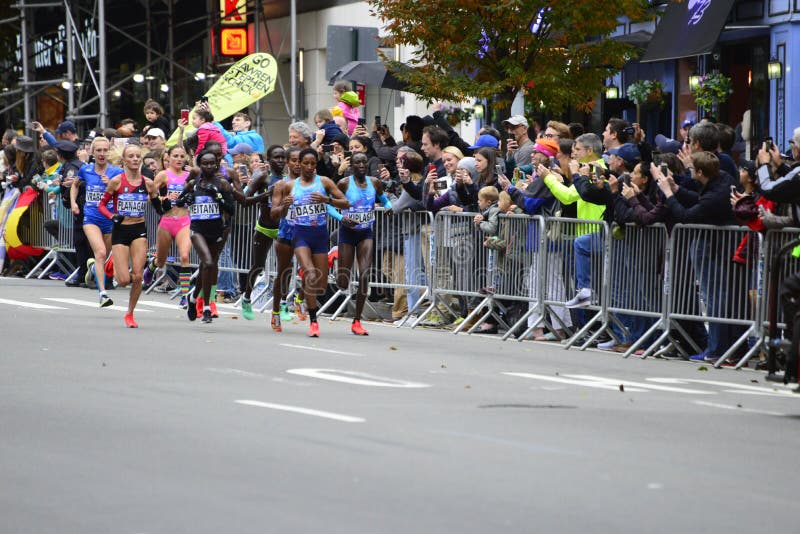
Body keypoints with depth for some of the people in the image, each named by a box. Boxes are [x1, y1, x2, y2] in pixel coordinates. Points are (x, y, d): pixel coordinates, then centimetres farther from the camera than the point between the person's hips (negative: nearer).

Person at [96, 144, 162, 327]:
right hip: (120, 231, -2)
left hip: (139, 231, 2)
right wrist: (112, 216, -16)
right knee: (124, 281, -8)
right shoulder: (117, 181, -6)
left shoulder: (148, 183, 1)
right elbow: (101, 205, 1)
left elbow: (159, 208, 10)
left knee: (137, 276, -6)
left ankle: (130, 314, 12)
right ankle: (115, 267, 29)